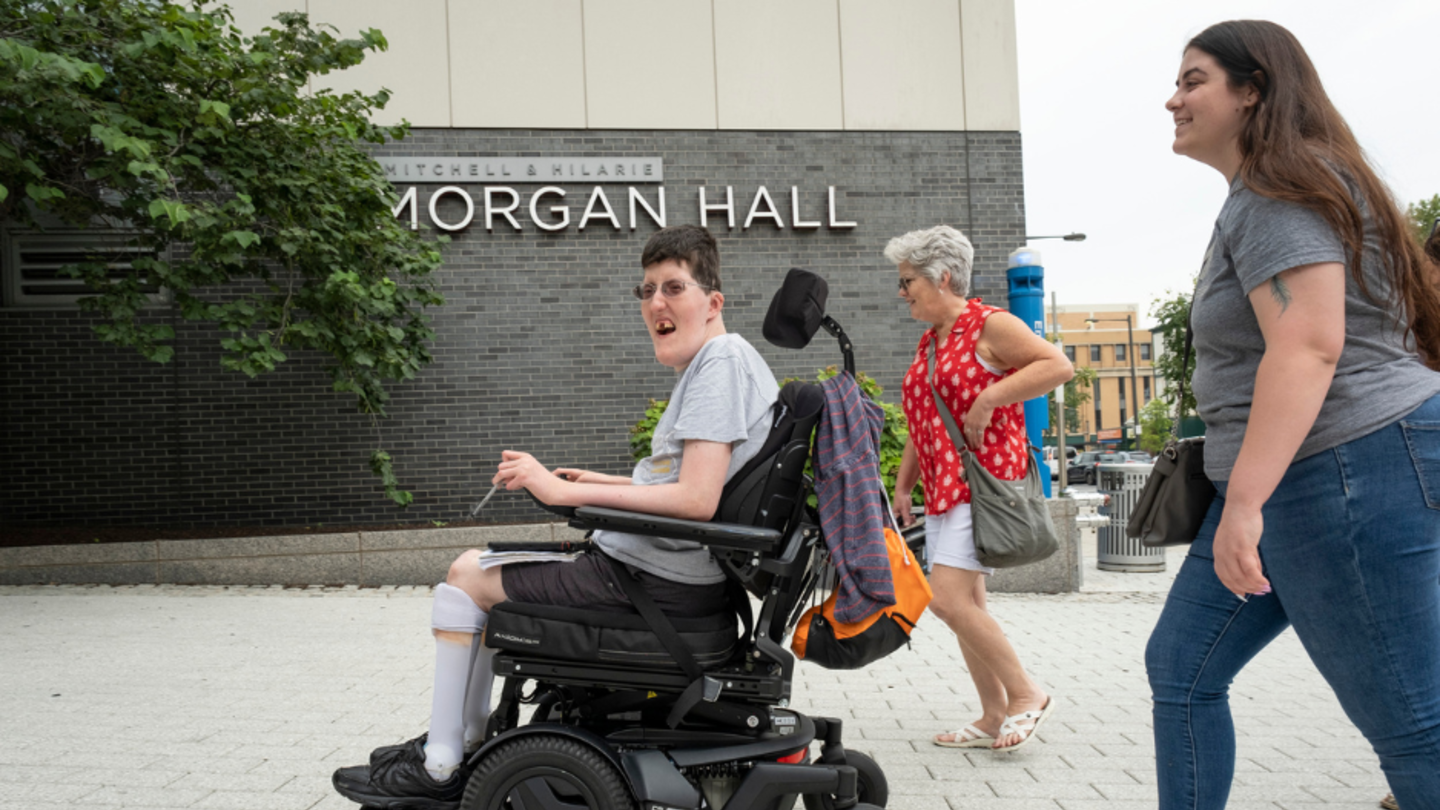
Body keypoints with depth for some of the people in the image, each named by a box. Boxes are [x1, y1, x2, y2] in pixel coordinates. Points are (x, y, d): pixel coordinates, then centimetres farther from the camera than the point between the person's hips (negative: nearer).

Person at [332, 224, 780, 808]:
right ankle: (464, 742, 28)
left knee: (466, 575, 1)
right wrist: (602, 483, 20)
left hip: (660, 580, -11)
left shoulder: (722, 360, -17)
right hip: (676, 569, 11)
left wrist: (569, 492, -22)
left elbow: (696, 500, -27)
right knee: (489, 568, 24)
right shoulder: (718, 363, 14)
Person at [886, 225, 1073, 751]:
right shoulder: (928, 343, 18)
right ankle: (994, 718, 16)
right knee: (966, 607, 8)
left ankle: (1026, 694, -3)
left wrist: (987, 399, -20)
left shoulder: (990, 326, -6)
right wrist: (902, 486, 21)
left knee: (948, 599, -16)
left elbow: (1059, 366, -17)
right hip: (943, 488, 9)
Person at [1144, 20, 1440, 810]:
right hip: (1301, 482, 11)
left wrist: (1244, 501, -30)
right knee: (1180, 667, 13)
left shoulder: (1279, 192, -13)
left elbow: (1309, 345, -25)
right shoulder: (1260, 198, 18)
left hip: (1348, 474, -11)